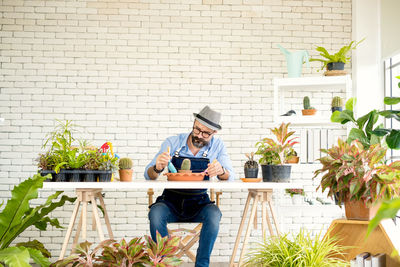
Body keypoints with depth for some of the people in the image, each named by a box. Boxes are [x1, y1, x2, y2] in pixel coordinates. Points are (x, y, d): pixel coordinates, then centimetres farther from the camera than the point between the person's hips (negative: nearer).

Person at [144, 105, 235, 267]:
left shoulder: (217, 146, -1)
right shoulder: (172, 143, -4)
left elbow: (230, 177, -5)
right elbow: (149, 175, -5)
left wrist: (221, 171, -30)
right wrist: (157, 168, -31)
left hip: (199, 204, 0)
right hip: (171, 202, 0)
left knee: (214, 215, -32)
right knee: (155, 213, -32)